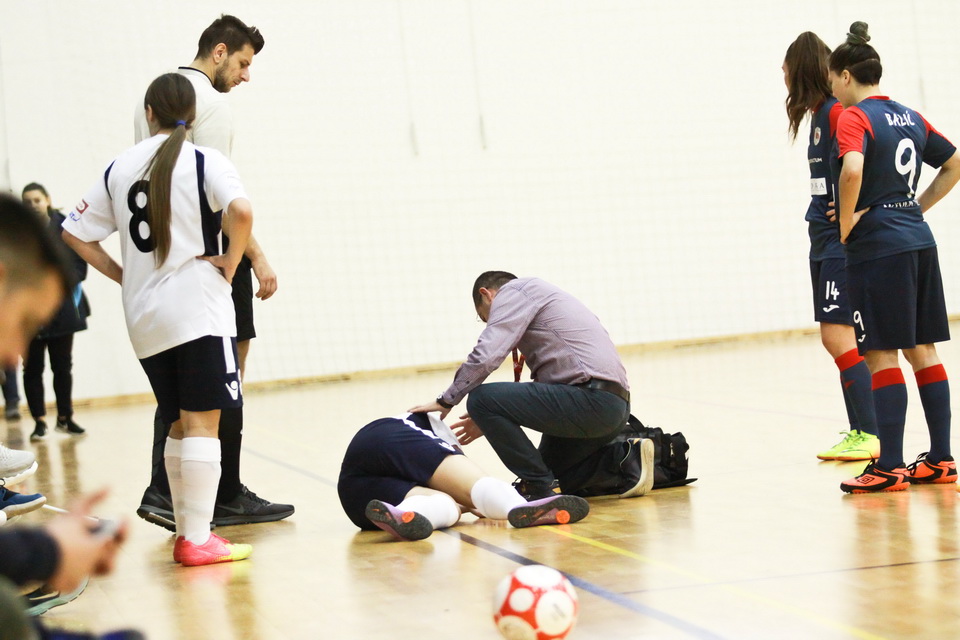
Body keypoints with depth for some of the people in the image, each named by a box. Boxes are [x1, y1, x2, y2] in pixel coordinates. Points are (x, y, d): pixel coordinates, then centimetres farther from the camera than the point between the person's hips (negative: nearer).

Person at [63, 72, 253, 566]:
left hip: (144, 317, 5)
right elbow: (240, 211, -22)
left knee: (180, 425, 15)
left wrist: (123, 275, 15)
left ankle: (185, 531, 18)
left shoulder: (119, 168, 11)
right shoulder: (203, 161, -4)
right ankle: (198, 539, -9)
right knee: (202, 423, -5)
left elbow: (74, 233, 13)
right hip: (197, 307, -5)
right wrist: (230, 262, -8)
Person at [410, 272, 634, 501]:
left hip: (591, 398, -11)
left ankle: (538, 488, -6)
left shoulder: (513, 291, 1)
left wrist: (445, 401, -1)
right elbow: (544, 384, 28)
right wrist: (492, 420, 25)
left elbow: (485, 356, -13)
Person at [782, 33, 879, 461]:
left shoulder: (838, 112, -14)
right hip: (824, 239, 10)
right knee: (839, 341, 11)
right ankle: (859, 433, 16)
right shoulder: (819, 114, 15)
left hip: (843, 240, -10)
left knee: (837, 337, -11)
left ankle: (871, 435, -7)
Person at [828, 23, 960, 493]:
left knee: (881, 354, -4)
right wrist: (918, 207, 16)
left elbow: (852, 171, -28)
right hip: (919, 240, 8)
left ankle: (890, 467, -3)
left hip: (877, 244, -8)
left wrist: (846, 224, -15)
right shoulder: (910, 117, 14)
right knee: (921, 349, 11)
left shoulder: (854, 117, -10)